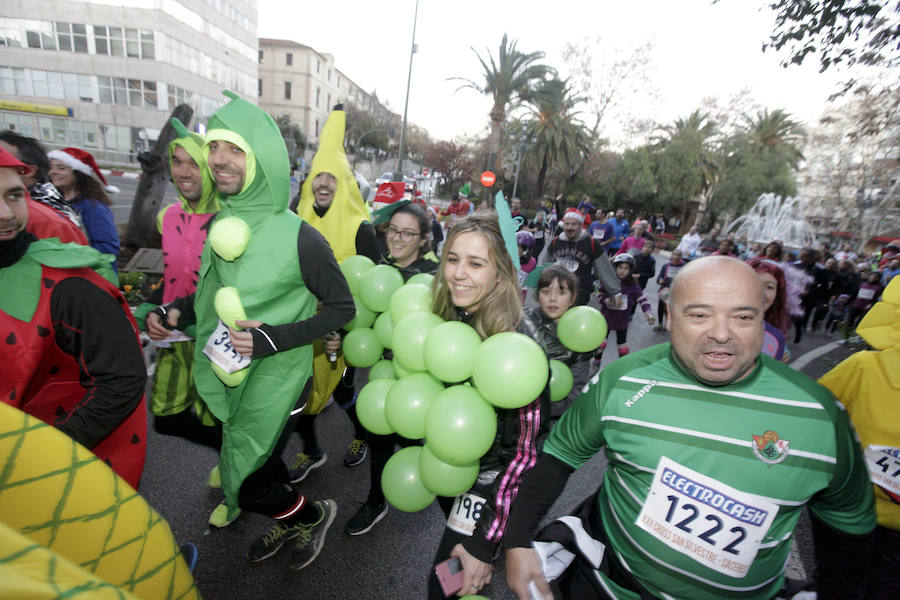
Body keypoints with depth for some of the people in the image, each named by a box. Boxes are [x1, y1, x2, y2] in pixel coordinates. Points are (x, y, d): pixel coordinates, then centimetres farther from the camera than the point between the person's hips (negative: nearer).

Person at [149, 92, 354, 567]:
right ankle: (288, 523, 53)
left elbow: (342, 307, -17)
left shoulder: (298, 236, -21)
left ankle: (313, 515, 35)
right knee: (261, 463, 24)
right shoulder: (218, 225, 1)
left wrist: (275, 338, -25)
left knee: (246, 486, 4)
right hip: (226, 379, 7)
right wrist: (176, 312, -3)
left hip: (275, 382, -7)